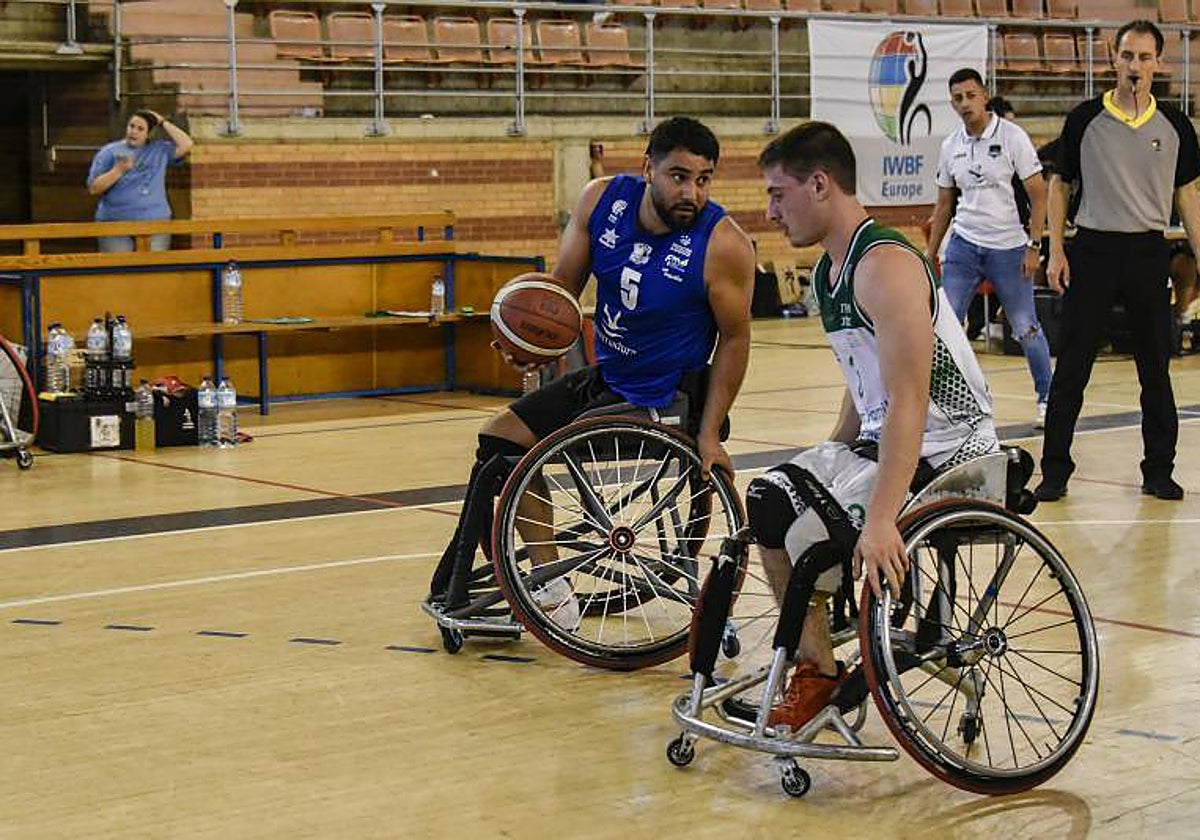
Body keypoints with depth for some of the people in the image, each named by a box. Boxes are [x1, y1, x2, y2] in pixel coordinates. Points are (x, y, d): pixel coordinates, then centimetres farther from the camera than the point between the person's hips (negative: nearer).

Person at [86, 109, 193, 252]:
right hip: (115, 224, -2)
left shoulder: (160, 150, 13)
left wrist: (163, 122, 5)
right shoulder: (109, 152, 6)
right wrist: (119, 170, -13)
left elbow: (186, 145, -1)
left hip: (154, 223, 2)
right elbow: (94, 188, 0)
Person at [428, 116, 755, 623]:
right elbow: (563, 283, 5)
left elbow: (735, 338, -12)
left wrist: (709, 434, -16)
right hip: (605, 376, 7)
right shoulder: (602, 200, -7)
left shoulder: (723, 244, -21)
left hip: (660, 402, -7)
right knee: (497, 438, 14)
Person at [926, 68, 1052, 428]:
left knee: (1026, 328, 3)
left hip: (1009, 247, -3)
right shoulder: (950, 146, 6)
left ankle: (1046, 399, 20)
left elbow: (1038, 194, -6)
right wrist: (930, 254, 12)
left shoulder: (1012, 136, -7)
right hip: (964, 246, 3)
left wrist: (1034, 245, -13)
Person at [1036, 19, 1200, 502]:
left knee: (1156, 369, 6)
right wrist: (1056, 251, -3)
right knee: (1072, 368, 0)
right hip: (1093, 249, -1)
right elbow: (1059, 185, 6)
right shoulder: (1085, 119, 0)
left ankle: (1158, 471, 16)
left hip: (1149, 253, 2)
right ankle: (1055, 471, 7)